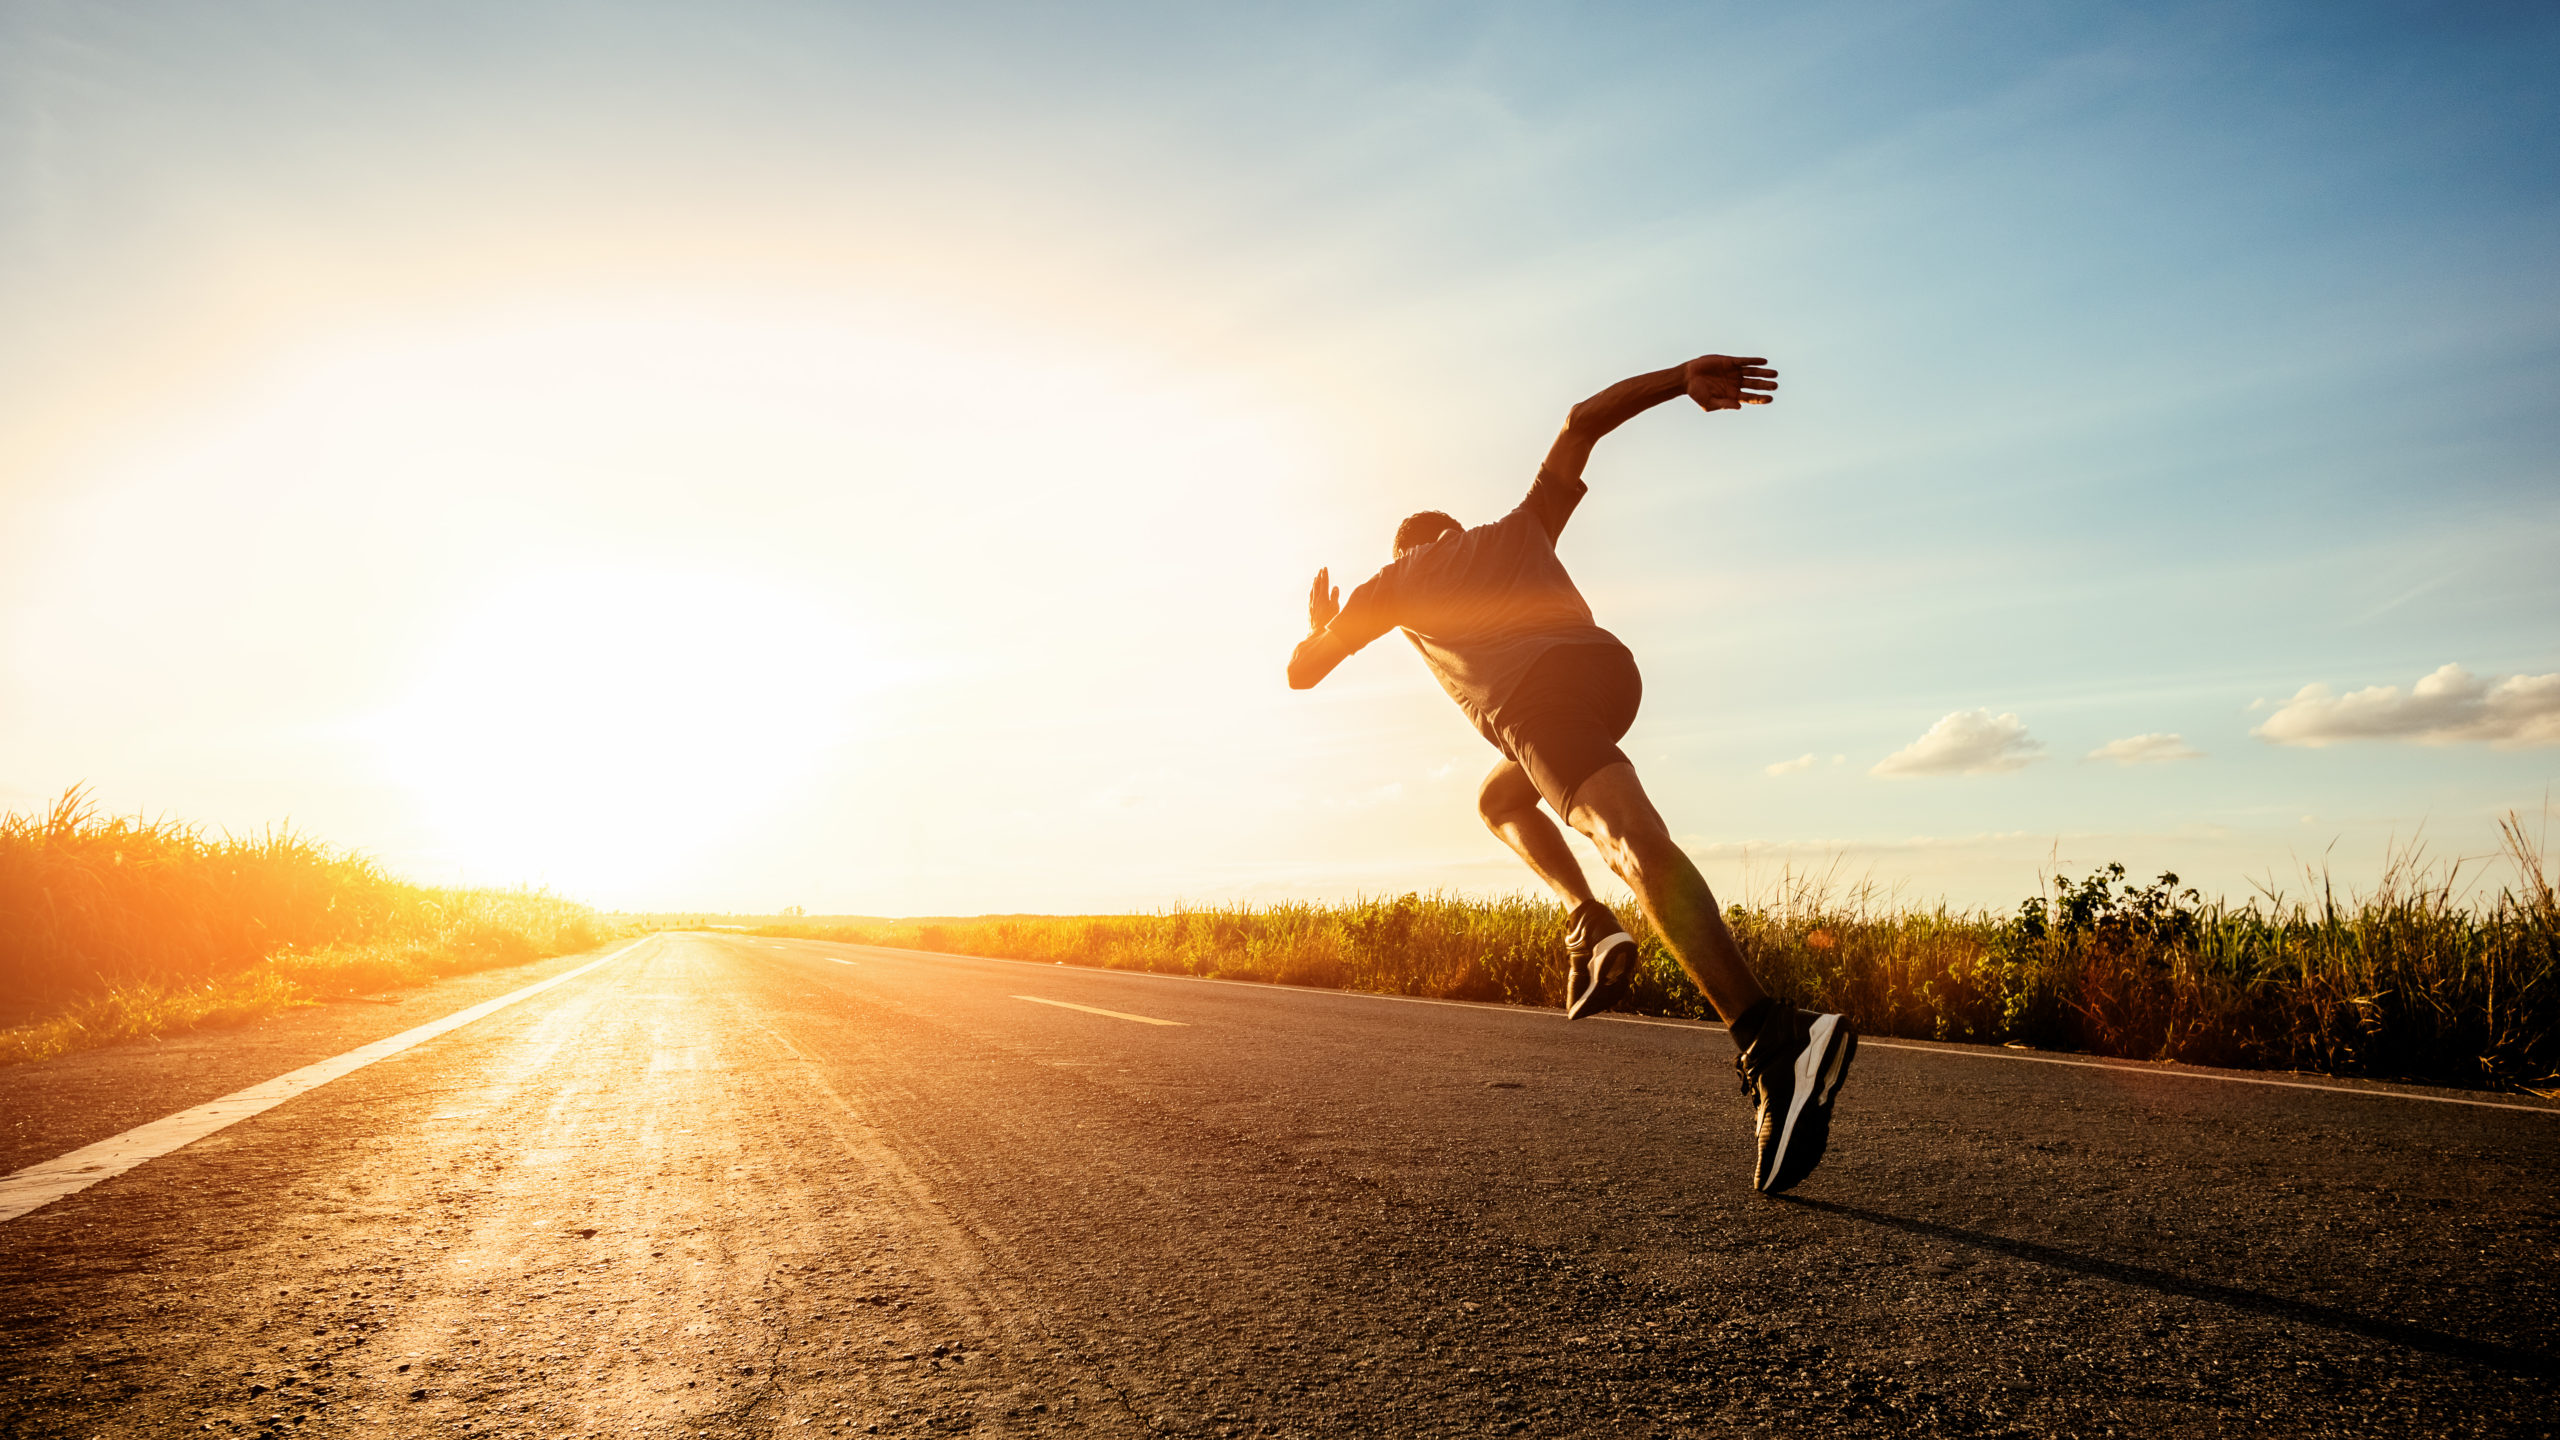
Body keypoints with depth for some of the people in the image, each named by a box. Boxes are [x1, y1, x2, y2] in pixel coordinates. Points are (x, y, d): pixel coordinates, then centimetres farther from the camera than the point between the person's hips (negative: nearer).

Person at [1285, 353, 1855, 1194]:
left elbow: (1302, 672, 31)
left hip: (1533, 696, -5)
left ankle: (1773, 1041, -41)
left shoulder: (1392, 582, 28)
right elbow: (1586, 416, 26)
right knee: (1498, 799, 30)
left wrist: (1322, 623, 54)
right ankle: (1589, 923, 7)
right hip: (1608, 663, 5)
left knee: (1637, 846, -23)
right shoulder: (1521, 527, 36)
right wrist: (1685, 379, 12)